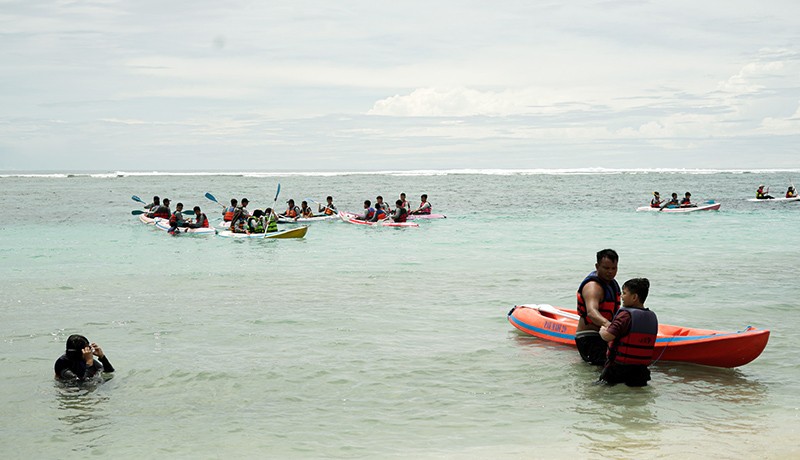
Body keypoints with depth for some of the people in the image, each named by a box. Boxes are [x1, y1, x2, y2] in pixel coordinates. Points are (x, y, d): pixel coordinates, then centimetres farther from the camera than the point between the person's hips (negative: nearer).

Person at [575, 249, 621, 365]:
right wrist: (606, 323, -58)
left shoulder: (611, 282, 12)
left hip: (603, 335, 10)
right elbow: (591, 312, -41)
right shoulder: (593, 287, -20)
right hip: (589, 338, -10)